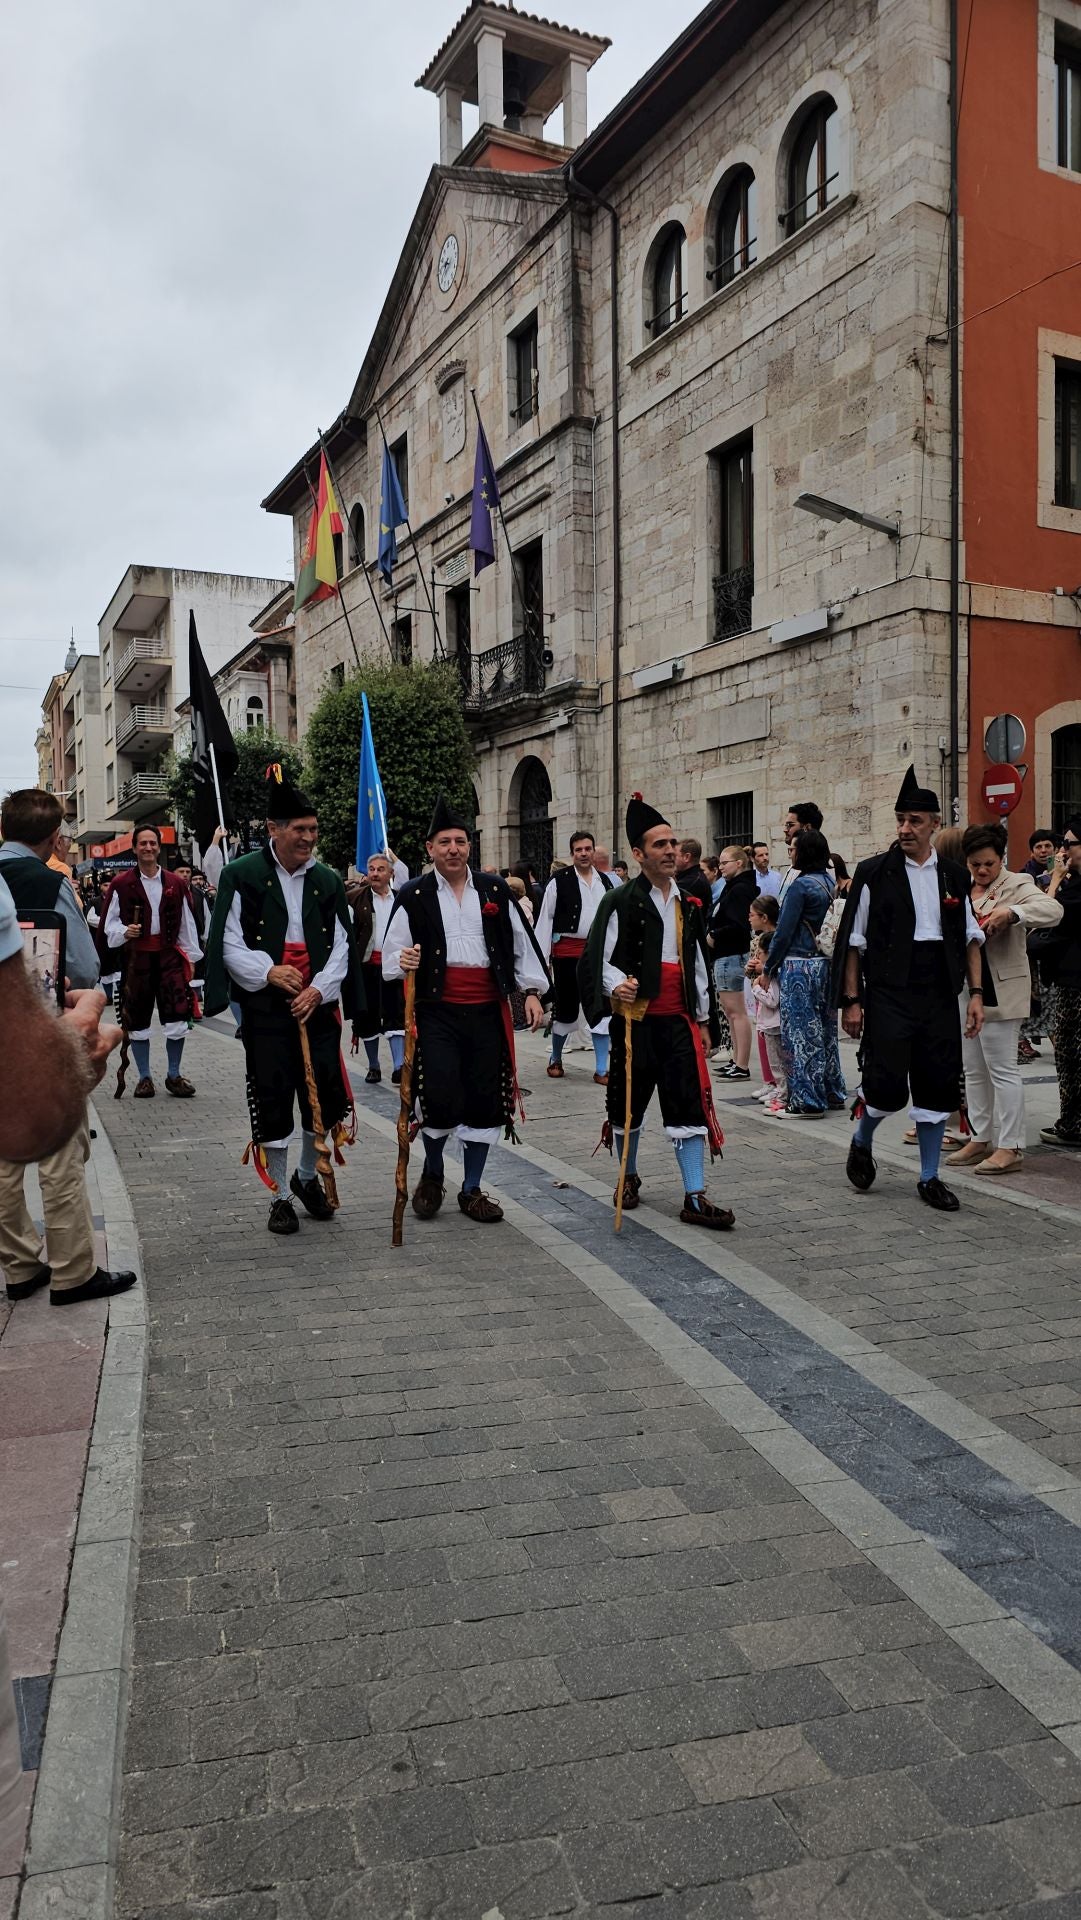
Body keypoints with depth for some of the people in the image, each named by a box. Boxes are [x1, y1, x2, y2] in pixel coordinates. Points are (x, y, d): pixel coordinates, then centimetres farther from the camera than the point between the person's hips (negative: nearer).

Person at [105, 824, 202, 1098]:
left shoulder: (175, 884, 6)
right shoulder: (121, 884, -1)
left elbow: (186, 923, 9)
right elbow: (110, 923, 2)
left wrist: (191, 957, 8)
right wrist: (124, 932, -18)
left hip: (169, 956, 1)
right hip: (136, 959, -1)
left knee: (179, 1019, -4)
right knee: (137, 1022, 6)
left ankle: (174, 1076, 11)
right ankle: (144, 1078, 19)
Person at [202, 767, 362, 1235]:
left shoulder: (327, 880, 7)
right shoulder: (242, 876, -3)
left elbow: (341, 946, 6)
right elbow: (230, 946, -3)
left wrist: (319, 990, -10)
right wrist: (268, 972, -19)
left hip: (318, 1009, 3)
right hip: (266, 1011, -3)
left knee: (324, 1099, 7)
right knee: (272, 1104, 3)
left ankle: (307, 1178, 32)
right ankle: (280, 1197, 18)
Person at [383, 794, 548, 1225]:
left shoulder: (495, 890, 7)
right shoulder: (414, 897, 0)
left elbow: (520, 942, 12)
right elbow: (392, 955, 2)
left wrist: (532, 991, 6)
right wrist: (402, 962, -20)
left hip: (488, 1012, 3)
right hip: (437, 1013, -3)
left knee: (485, 1102, 6)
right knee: (440, 1098, -11)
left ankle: (471, 1190, 22)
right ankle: (432, 1174, 19)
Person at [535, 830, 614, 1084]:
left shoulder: (606, 882, 9)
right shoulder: (559, 882, -4)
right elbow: (545, 920, -4)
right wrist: (542, 958, -8)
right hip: (568, 952, -3)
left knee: (601, 1010, 1)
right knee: (565, 1008, 8)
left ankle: (601, 1070, 8)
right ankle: (556, 1059, 30)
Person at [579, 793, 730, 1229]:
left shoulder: (688, 905, 11)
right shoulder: (621, 902, -6)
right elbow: (598, 959, -8)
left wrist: (703, 1018, 16)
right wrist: (617, 985, -29)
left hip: (679, 1019, 4)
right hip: (637, 1019, -4)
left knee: (691, 1104, -2)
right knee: (629, 1101, 9)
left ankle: (695, 1198, 1)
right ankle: (628, 1177, 32)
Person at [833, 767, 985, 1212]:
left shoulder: (954, 876, 10)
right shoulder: (874, 873, -2)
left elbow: (970, 937, 15)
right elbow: (854, 941, -2)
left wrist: (975, 992, 7)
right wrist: (851, 1001, -6)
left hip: (940, 994, 4)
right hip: (889, 992, -4)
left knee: (938, 1086, 6)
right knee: (887, 1086, -8)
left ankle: (929, 1178, 20)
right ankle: (861, 1142, 24)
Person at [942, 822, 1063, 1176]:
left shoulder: (1016, 885, -7)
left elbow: (1053, 910, -22)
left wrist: (1010, 913, -35)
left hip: (998, 993, -7)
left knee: (1003, 1070, -4)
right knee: (973, 1070, 13)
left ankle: (1010, 1147, 2)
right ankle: (981, 1139, 23)